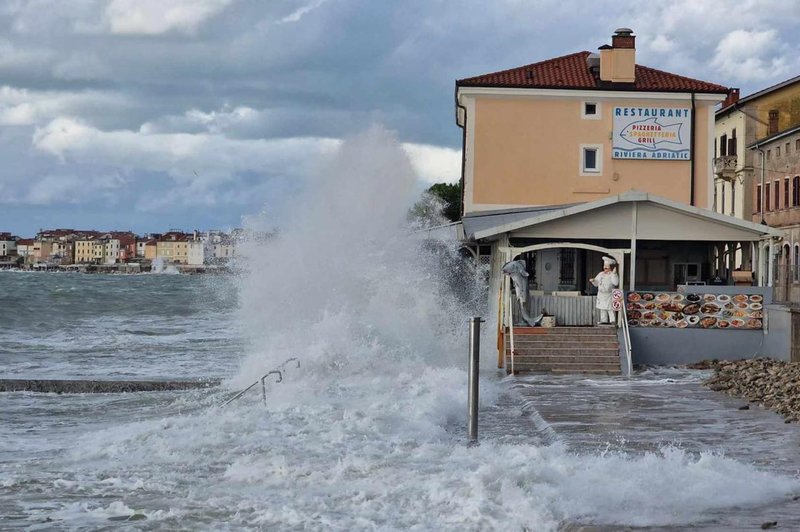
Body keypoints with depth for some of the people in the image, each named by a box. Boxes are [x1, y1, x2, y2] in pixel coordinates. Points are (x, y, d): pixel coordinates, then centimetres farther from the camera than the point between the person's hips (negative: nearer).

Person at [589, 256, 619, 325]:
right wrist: (593, 281, -3)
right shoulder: (601, 274, 13)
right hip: (601, 295, 6)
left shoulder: (613, 275, -5)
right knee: (602, 309, 9)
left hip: (609, 295, -6)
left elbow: (616, 283, -22)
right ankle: (604, 321, 16)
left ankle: (613, 321, -4)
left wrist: (614, 273, -26)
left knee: (610, 309, -8)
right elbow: (596, 283, 19)